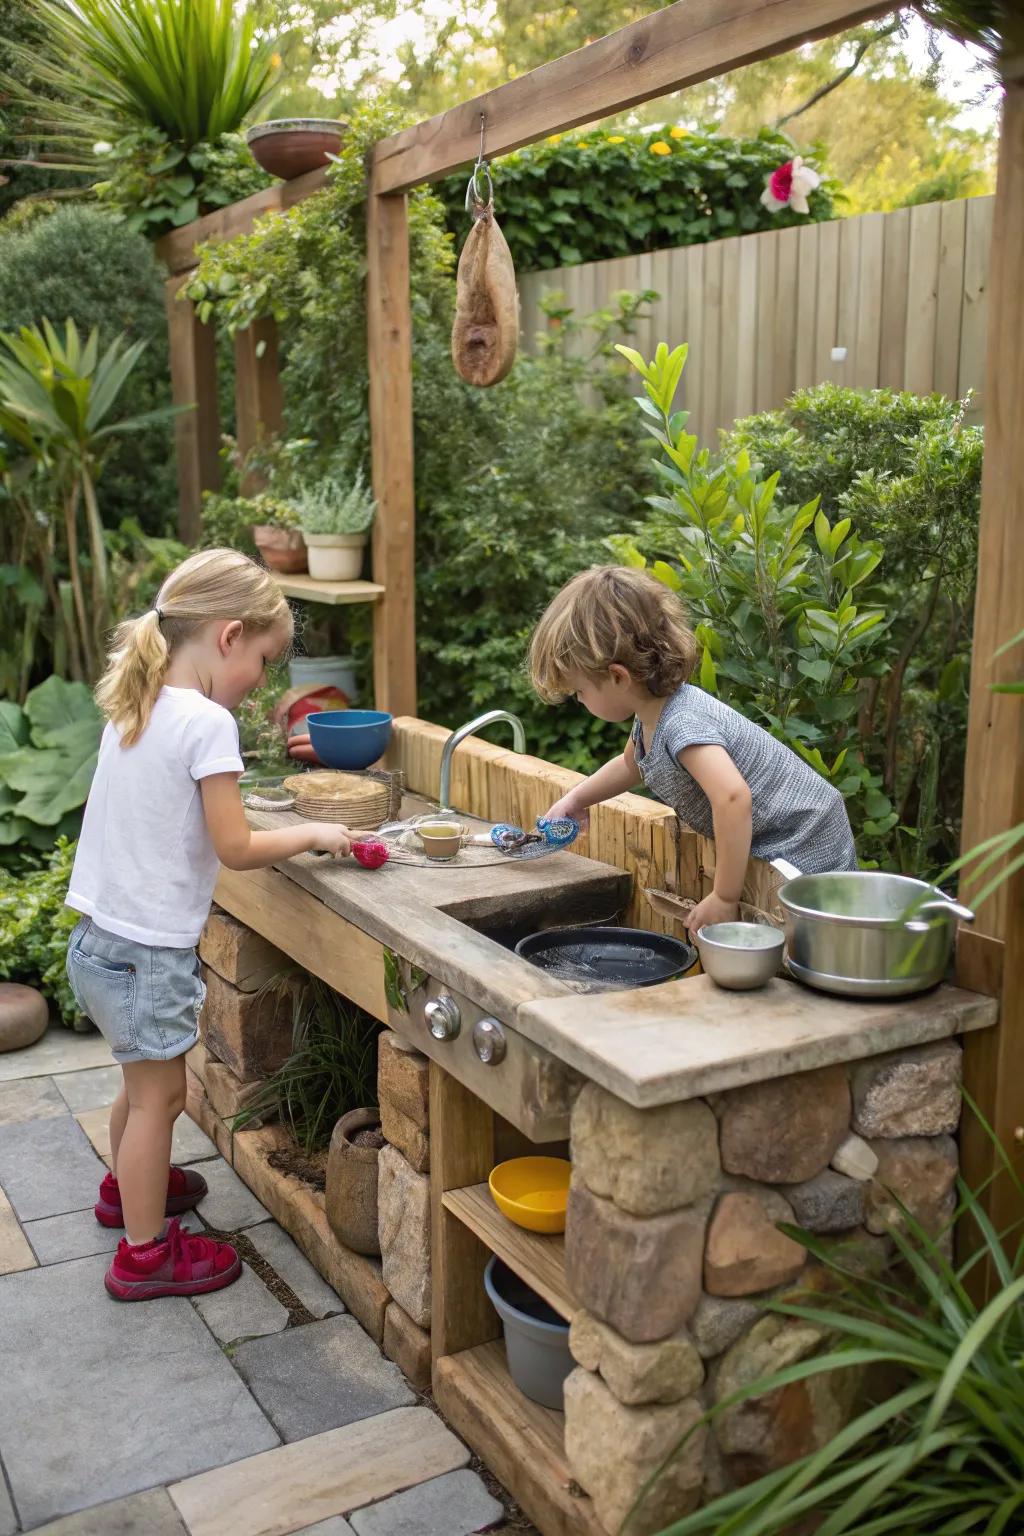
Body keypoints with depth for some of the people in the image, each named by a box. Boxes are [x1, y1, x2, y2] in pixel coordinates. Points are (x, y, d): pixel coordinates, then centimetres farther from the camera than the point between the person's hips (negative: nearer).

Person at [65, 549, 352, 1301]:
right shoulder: (207, 722, -20)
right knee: (159, 1095, 8)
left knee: (144, 1083, 27)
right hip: (149, 950, -8)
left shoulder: (133, 706, 5)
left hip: (100, 936, 8)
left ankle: (128, 1185, 48)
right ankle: (146, 1253, 22)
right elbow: (236, 849, -18)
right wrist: (312, 834, -4)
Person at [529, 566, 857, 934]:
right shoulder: (652, 715, 1)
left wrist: (724, 898, -39)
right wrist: (575, 800, 24)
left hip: (806, 849, -9)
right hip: (766, 848, 9)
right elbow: (631, 764, 26)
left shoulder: (682, 724, -30)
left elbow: (732, 797, -45)